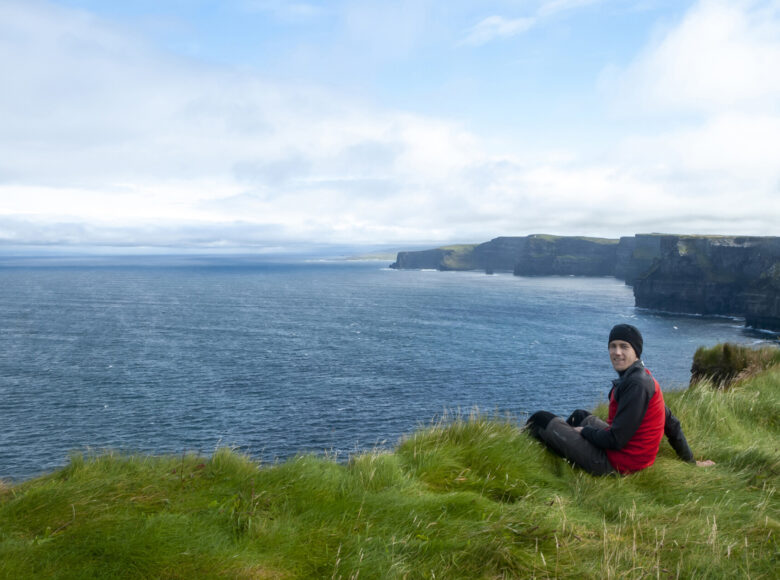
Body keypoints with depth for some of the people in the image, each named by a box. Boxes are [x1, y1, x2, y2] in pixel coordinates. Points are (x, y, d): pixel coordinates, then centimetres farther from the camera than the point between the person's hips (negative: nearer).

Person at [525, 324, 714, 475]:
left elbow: (616, 440, -25)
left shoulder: (636, 384, -25)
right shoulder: (644, 377, 6)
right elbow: (672, 424, 14)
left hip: (616, 463, -10)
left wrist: (584, 431, -6)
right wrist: (691, 461, 23)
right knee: (580, 415, 28)